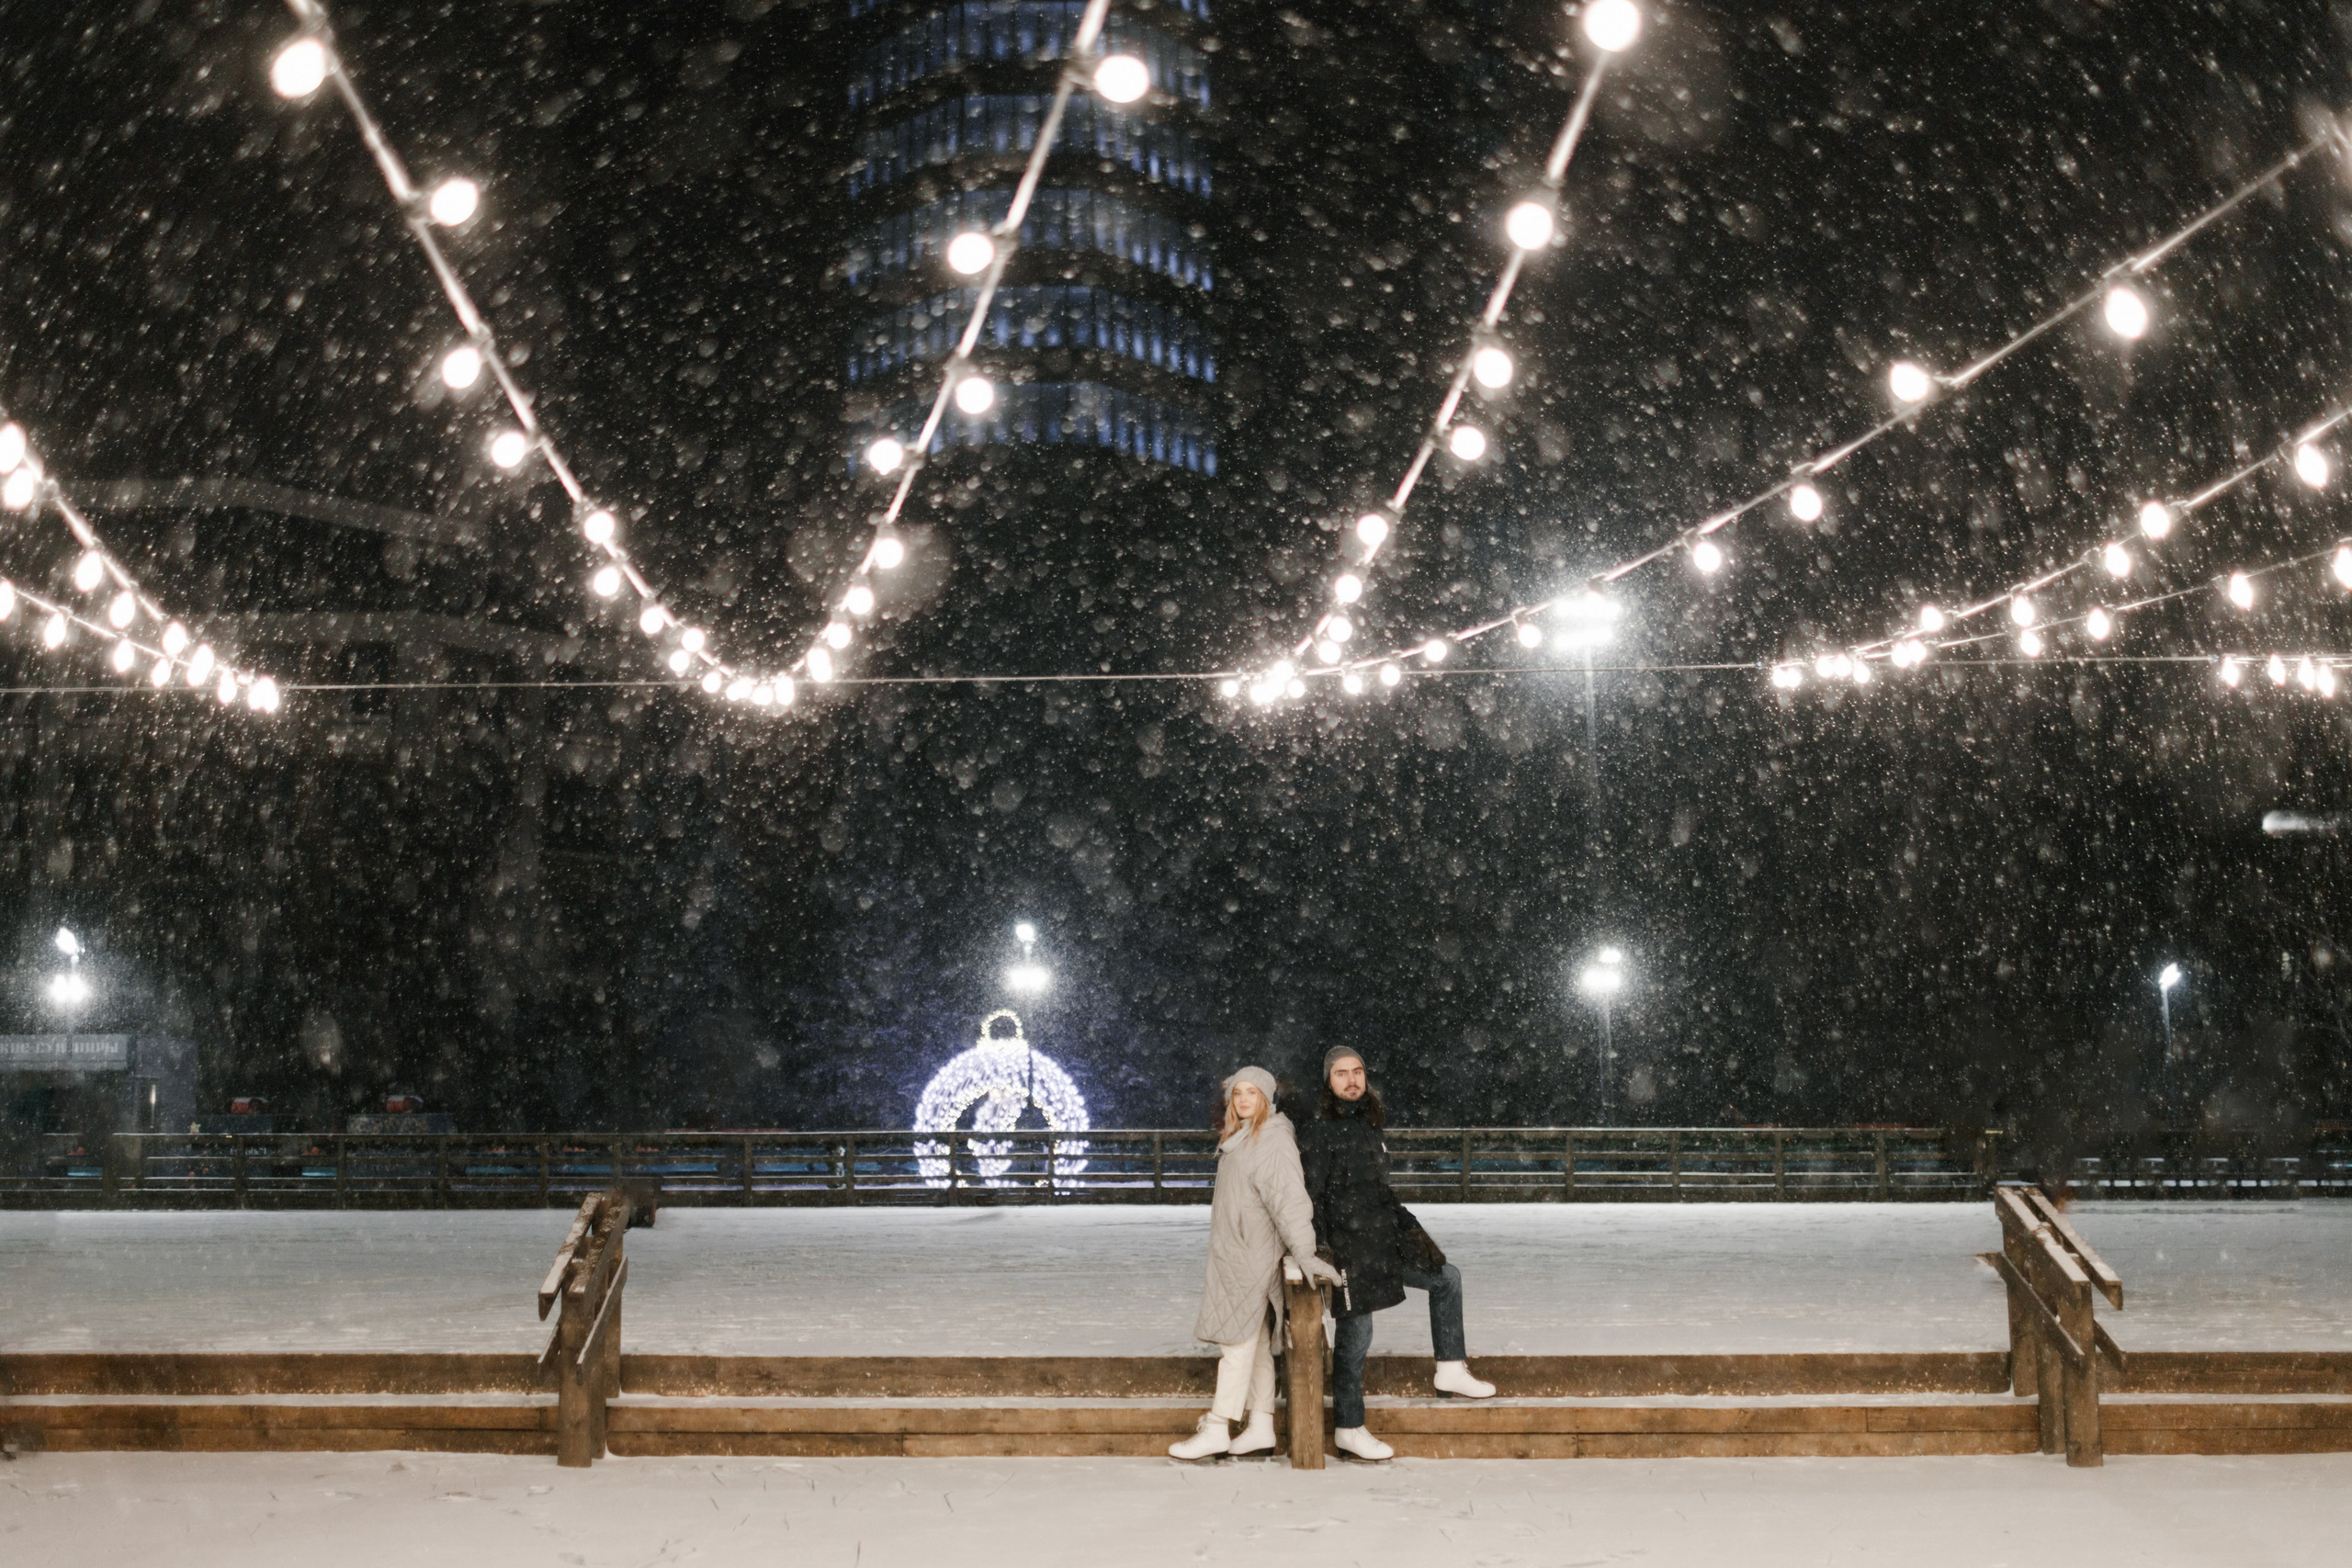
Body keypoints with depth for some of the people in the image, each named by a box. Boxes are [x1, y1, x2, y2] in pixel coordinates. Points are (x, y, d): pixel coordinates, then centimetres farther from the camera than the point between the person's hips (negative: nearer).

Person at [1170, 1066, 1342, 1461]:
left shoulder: (1273, 1142, -15)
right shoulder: (1238, 1139, 15)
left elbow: (1288, 1199, -24)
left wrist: (1304, 1253, -30)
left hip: (1254, 1253, -10)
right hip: (1233, 1251, 10)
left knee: (1237, 1339, -7)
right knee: (1255, 1341, 11)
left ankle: (1217, 1430, -5)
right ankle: (1261, 1427, 15)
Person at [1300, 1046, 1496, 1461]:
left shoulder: (1368, 1124, 13)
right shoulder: (1321, 1132, -11)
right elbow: (1310, 1197, -12)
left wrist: (1405, 1232, 25)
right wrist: (1320, 1249, -17)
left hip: (1388, 1240, 8)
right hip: (1351, 1247, -8)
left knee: (1446, 1278, 13)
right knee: (1355, 1333, -4)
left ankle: (1451, 1370, 20)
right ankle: (1349, 1430, 5)